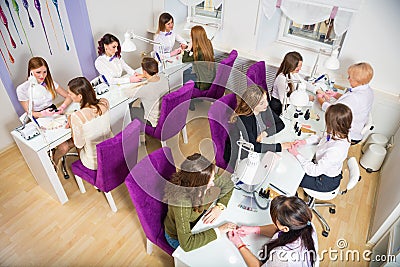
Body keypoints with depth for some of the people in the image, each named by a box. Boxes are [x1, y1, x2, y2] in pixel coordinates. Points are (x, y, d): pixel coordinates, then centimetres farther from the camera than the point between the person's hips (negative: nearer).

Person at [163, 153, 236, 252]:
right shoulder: (181, 202, -41)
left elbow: (228, 184, -7)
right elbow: (186, 244, -41)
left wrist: (220, 206, -23)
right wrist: (217, 231, -38)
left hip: (198, 222, 5)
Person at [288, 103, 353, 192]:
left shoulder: (336, 150, -43)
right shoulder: (336, 133, -18)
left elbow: (314, 171, -34)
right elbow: (320, 138, 6)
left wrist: (296, 154, -26)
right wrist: (304, 141, -10)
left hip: (326, 182, -7)